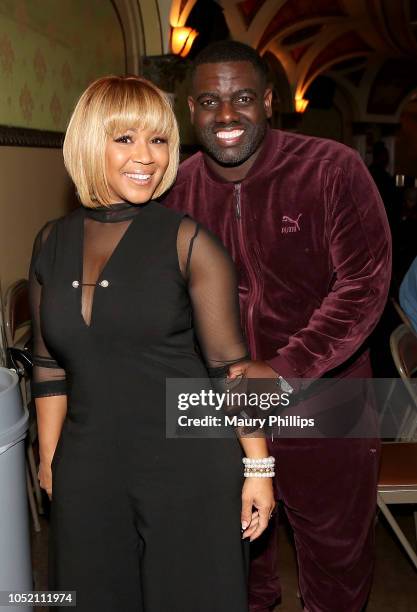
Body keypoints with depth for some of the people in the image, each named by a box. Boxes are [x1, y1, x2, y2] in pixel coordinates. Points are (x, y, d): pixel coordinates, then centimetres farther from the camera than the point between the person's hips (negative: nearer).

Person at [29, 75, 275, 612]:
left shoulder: (187, 241, -9)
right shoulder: (52, 243, 3)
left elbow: (231, 366, -8)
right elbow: (50, 369, 10)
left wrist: (258, 467, -8)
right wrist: (48, 460, 12)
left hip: (190, 469, -3)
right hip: (88, 473, 4)